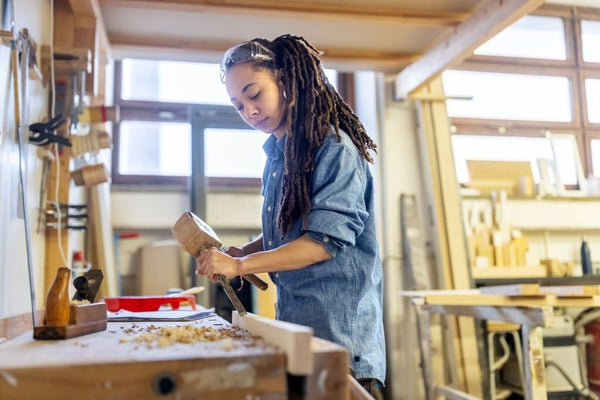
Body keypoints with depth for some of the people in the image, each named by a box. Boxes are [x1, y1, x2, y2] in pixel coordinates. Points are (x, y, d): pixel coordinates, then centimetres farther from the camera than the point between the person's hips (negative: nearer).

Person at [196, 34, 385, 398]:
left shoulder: (333, 147, -13)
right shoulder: (278, 154, 12)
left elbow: (327, 239, -20)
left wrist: (239, 266, -19)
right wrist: (242, 252, 1)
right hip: (293, 323, 8)